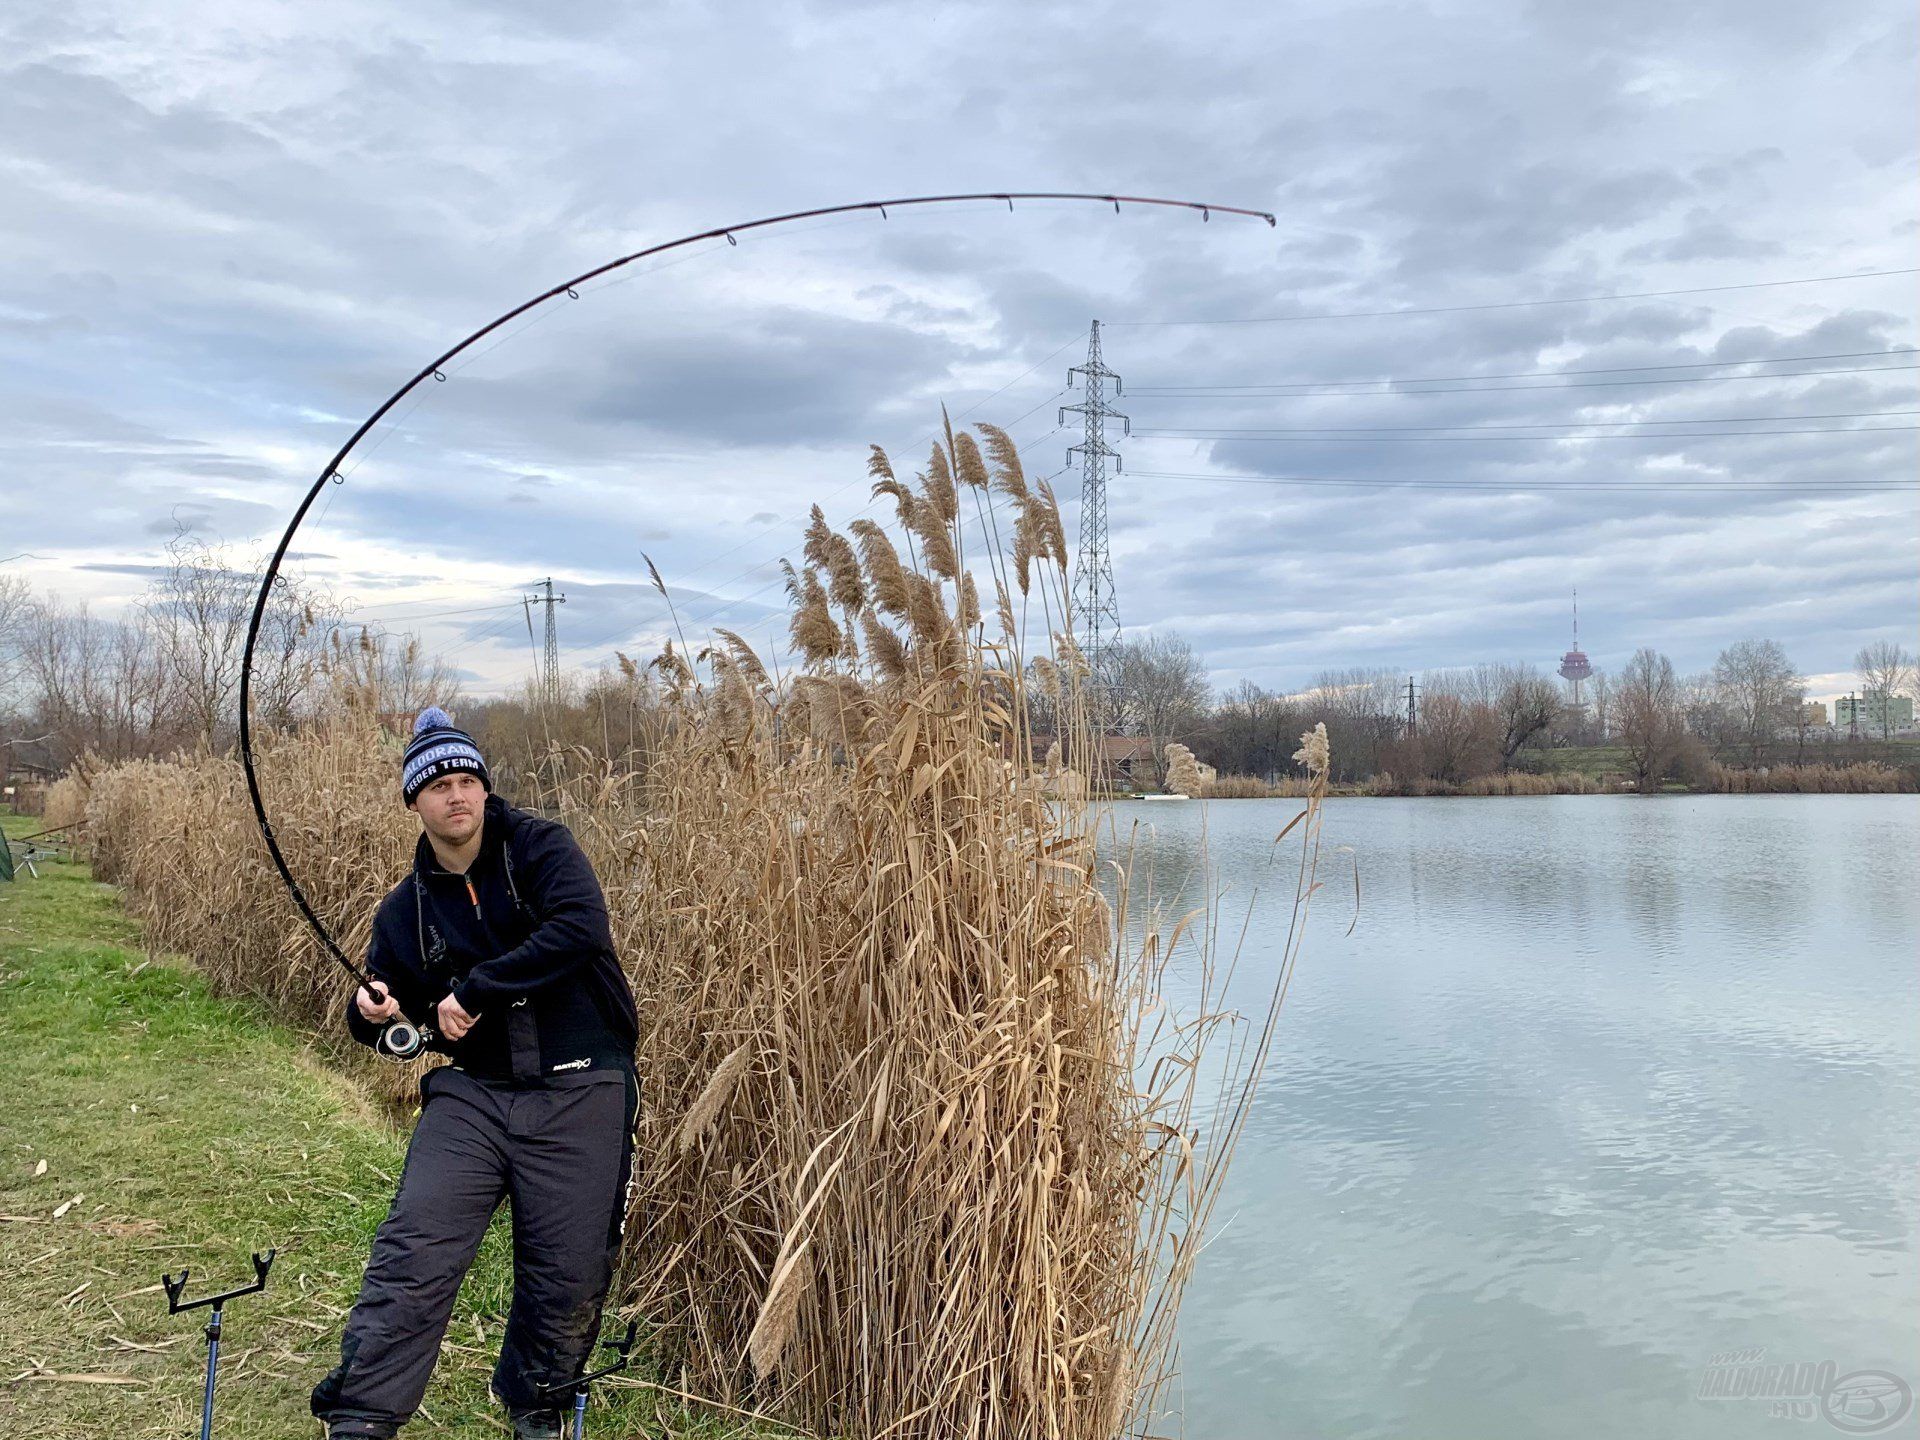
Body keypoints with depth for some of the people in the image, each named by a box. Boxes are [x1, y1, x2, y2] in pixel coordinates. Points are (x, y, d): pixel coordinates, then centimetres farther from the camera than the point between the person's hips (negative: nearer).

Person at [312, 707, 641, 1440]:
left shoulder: (540, 847, -5)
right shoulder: (406, 909, 8)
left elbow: (582, 928, -23)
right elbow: (394, 1014, 19)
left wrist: (474, 992, -19)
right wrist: (371, 1014, -6)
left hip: (579, 1092, -3)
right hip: (473, 1091, 3)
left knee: (568, 1276, 6)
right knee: (412, 1252, -10)